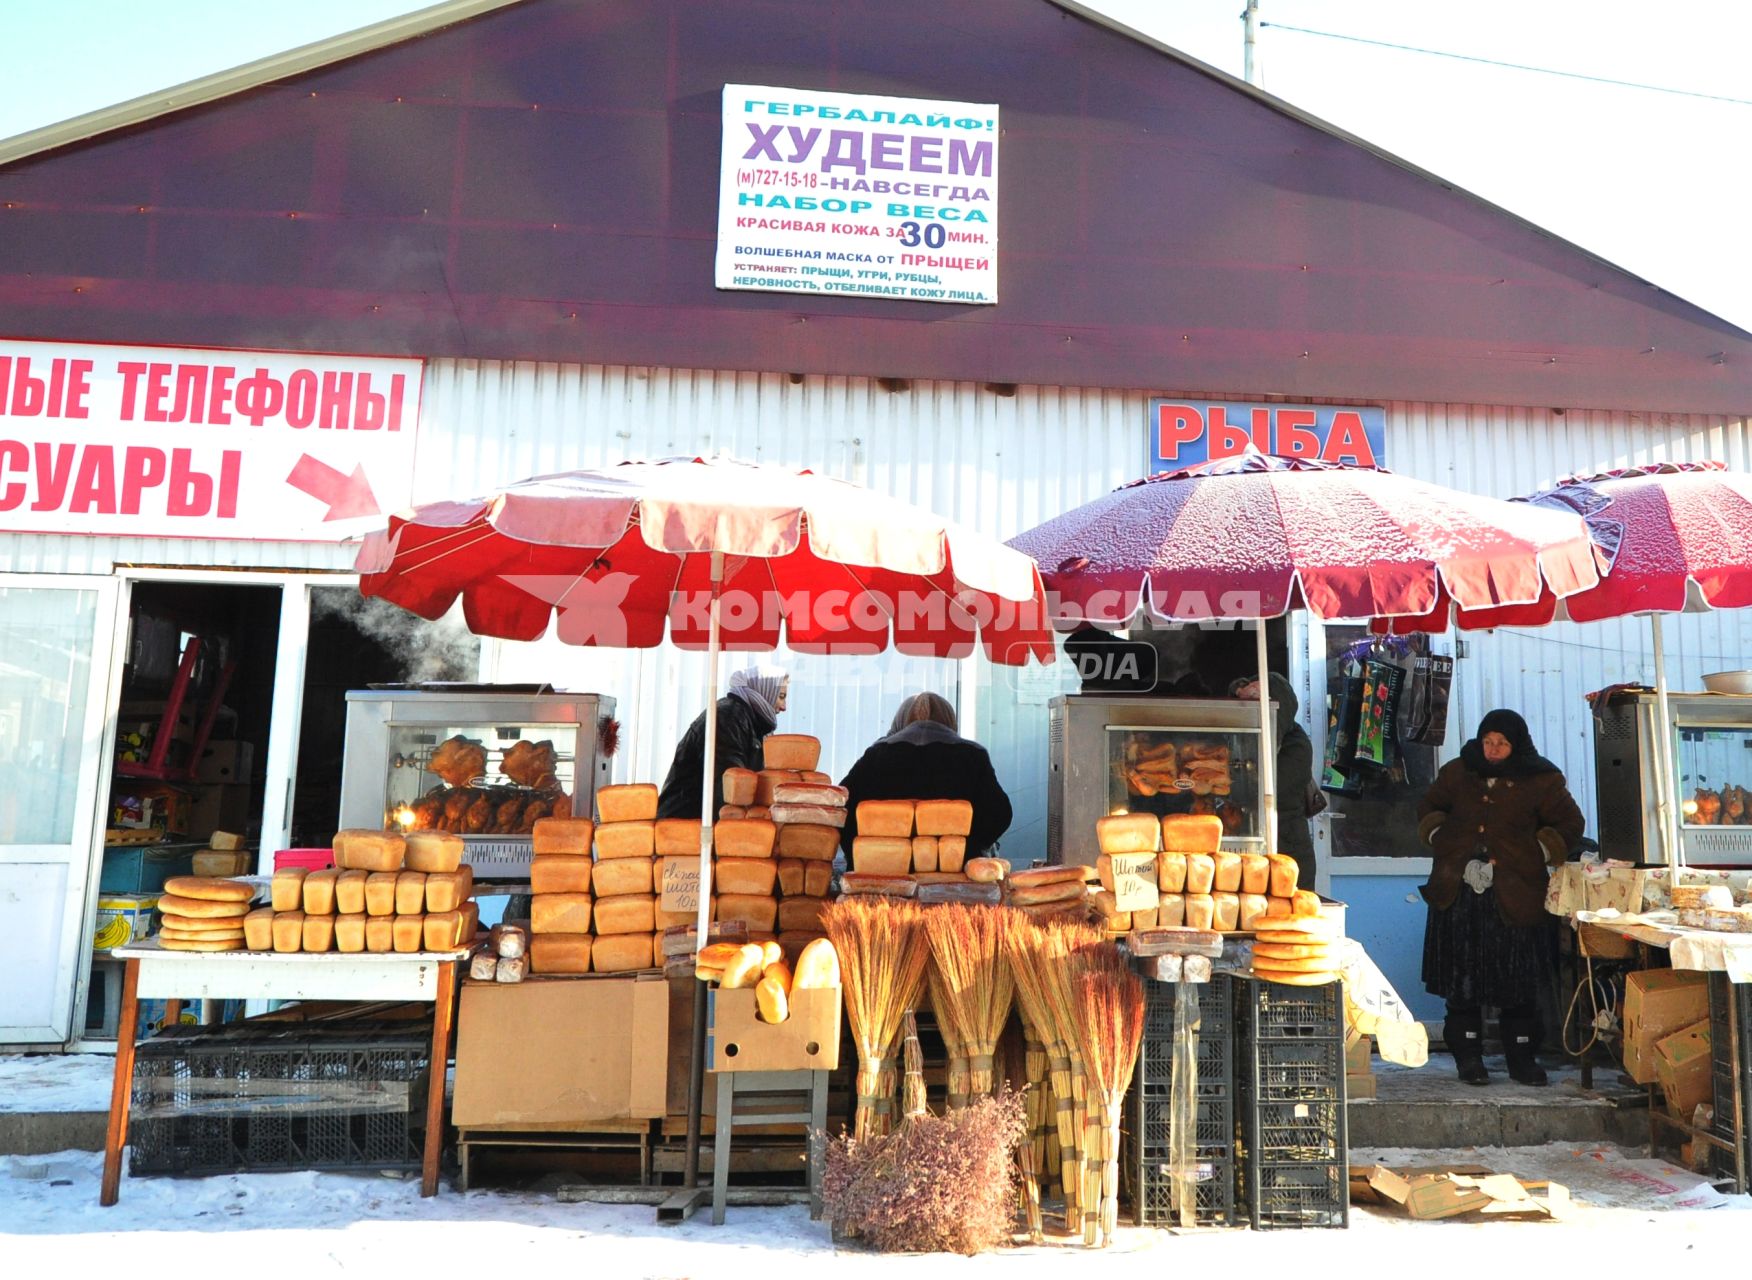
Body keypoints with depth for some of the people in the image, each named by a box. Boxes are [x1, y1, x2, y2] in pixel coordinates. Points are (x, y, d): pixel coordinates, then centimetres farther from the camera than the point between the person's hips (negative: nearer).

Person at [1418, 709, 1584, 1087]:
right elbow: (1429, 810, 21)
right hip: (1457, 892, 2)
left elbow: (1569, 825, 9)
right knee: (1461, 976, 4)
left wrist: (1534, 855, -3)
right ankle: (1468, 1056, 14)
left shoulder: (1541, 782, 1)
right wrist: (1442, 841, 4)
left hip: (1513, 895, -2)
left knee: (1517, 978, 3)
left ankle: (1522, 1058, 17)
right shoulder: (1457, 773, 8)